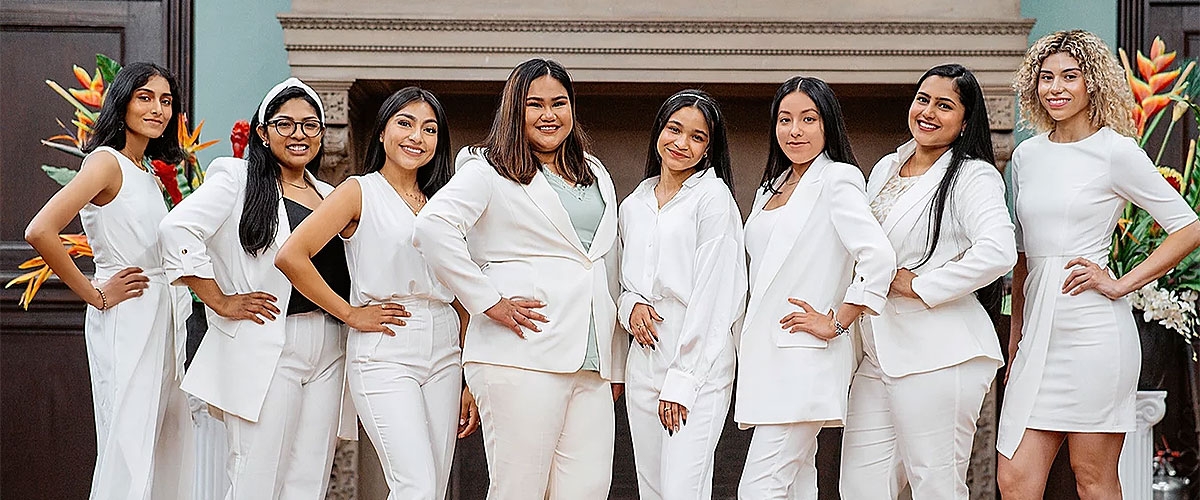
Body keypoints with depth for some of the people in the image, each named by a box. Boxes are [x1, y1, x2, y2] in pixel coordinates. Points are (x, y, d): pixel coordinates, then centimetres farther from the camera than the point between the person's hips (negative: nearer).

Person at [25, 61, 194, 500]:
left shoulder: (147, 170, 15)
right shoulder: (107, 161, -11)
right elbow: (39, 232, -23)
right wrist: (95, 295, -16)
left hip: (163, 318, 9)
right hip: (126, 320, -9)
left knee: (166, 445, 11)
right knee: (128, 450, -6)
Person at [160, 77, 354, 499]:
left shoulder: (331, 196, 19)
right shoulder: (238, 179, 0)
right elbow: (177, 229, -12)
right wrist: (221, 302, -11)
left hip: (328, 352, 6)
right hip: (264, 350, -6)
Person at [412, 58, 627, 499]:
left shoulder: (596, 175, 22)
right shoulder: (489, 172, 2)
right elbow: (432, 227, -15)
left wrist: (617, 364, 21)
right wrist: (489, 302, -16)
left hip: (593, 361, 6)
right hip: (523, 358, -6)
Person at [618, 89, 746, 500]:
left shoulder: (713, 196, -5)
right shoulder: (633, 206, 14)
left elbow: (713, 294, -10)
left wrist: (681, 381, -14)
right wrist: (630, 306, -2)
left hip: (698, 363, -6)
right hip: (643, 363, 6)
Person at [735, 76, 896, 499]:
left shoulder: (837, 180, -7)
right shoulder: (773, 187, 18)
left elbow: (880, 258, -19)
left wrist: (836, 323, -13)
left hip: (804, 360, -8)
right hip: (767, 359, 8)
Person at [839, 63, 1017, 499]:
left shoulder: (972, 176, -5)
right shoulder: (885, 170, 18)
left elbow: (998, 252, -23)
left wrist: (920, 285, -15)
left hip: (938, 357, -7)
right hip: (879, 354, 8)